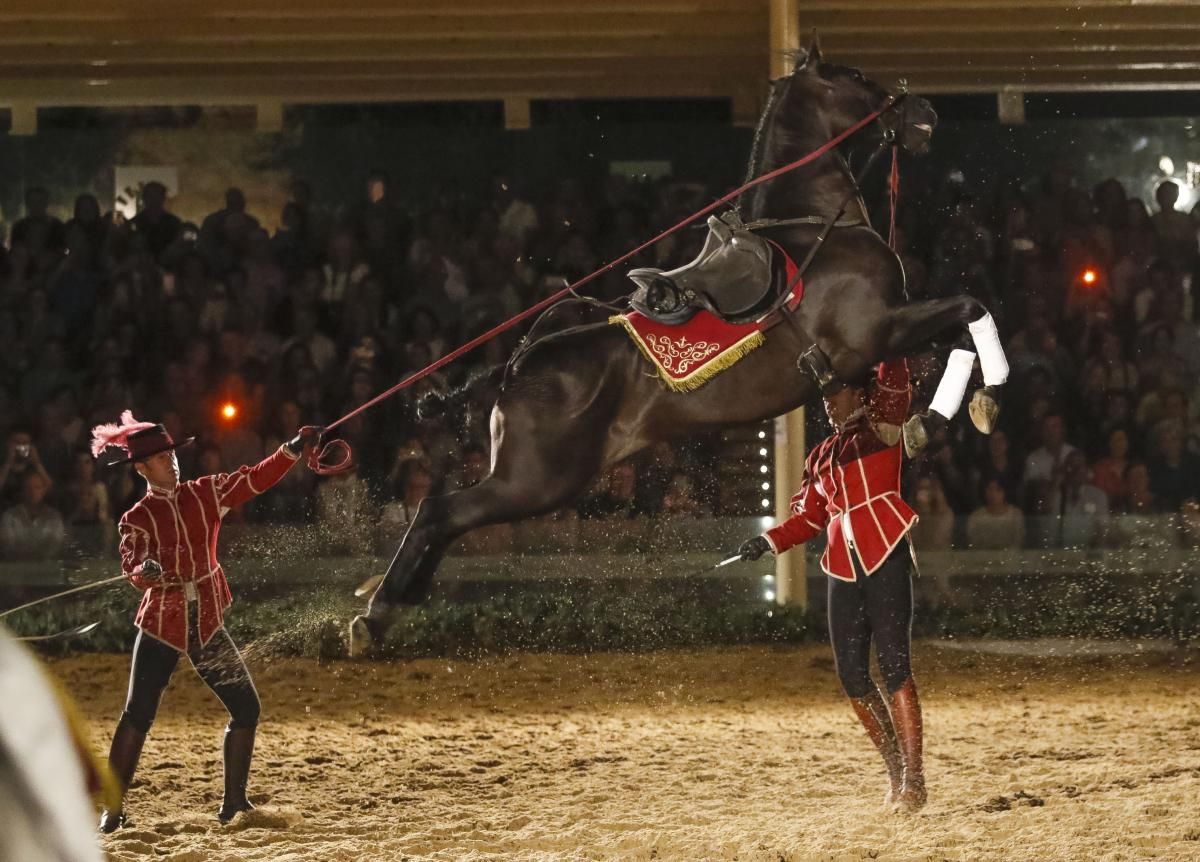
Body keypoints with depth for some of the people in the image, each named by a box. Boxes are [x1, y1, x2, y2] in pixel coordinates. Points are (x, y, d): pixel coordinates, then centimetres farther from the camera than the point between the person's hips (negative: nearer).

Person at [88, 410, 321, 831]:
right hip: (161, 625, -3)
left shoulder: (206, 494, 4)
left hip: (207, 624, 3)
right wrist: (146, 570, -41)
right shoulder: (137, 519, -3)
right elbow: (132, 568, -17)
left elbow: (256, 479, -4)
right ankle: (112, 808, -1)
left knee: (246, 708, 0)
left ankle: (234, 801, 13)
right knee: (138, 715, -9)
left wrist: (294, 448, -16)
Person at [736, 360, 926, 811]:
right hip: (843, 566, 7)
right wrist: (768, 541, 10)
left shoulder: (882, 428, 4)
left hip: (885, 557, -7)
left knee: (894, 664, -12)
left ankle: (913, 779, -13)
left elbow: (894, 382, -12)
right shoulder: (821, 457, 21)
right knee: (851, 673, 3)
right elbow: (808, 517, 22)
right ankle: (897, 769, 16)